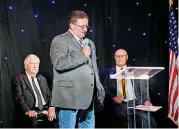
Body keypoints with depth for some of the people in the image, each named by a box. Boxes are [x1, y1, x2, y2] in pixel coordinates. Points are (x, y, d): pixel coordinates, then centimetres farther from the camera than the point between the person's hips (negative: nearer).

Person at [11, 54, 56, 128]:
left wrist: (51, 108, -5)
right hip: (30, 113, -5)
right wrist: (28, 111, -23)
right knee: (33, 121, -36)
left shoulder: (42, 79, 23)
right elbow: (19, 97, -7)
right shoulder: (17, 79, 5)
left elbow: (49, 95, 16)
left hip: (45, 111, 5)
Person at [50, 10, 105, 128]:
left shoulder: (89, 43, 20)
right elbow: (59, 64, -21)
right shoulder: (60, 40, -4)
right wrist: (82, 54, -13)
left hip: (88, 98, 7)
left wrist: (99, 91, 17)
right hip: (70, 97, -7)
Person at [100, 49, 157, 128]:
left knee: (149, 122, -26)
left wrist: (146, 100, -6)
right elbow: (104, 89, 3)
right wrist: (113, 97, -16)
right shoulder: (107, 73, 15)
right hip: (118, 105, -2)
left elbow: (143, 88, 12)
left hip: (136, 103, 2)